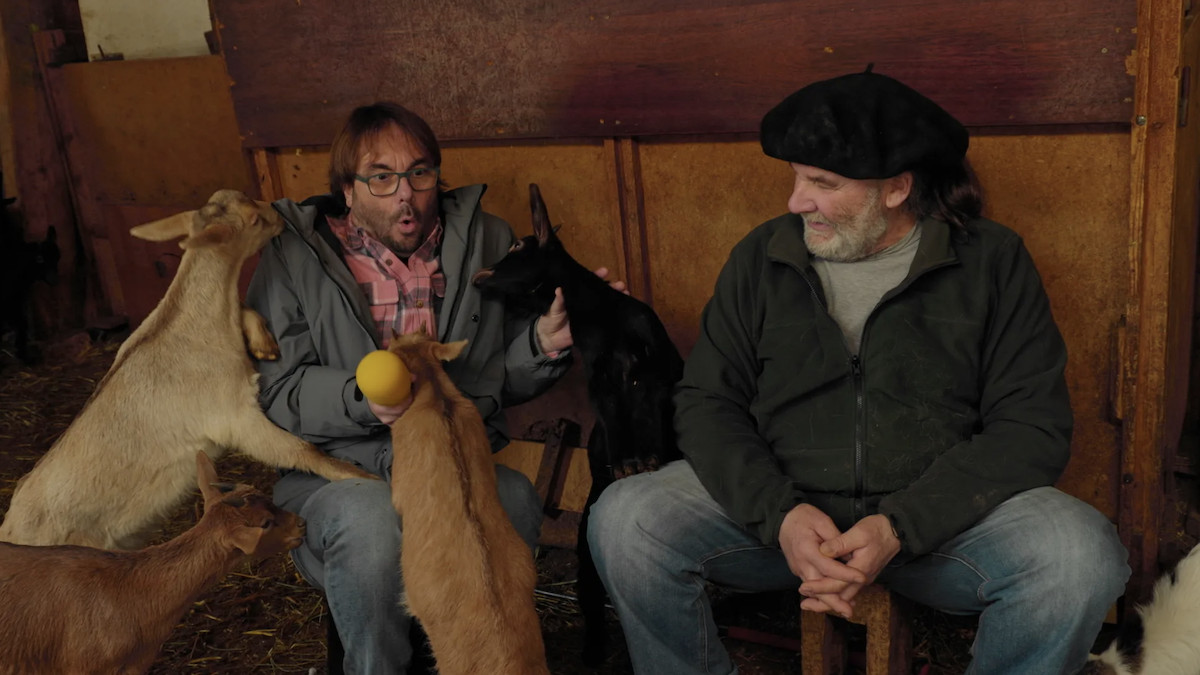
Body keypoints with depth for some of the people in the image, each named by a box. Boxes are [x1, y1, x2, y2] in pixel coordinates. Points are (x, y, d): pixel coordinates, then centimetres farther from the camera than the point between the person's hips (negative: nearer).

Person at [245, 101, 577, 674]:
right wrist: (362, 399, -23)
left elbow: (505, 379, 11)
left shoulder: (487, 242, 8)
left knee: (515, 501, -32)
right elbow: (275, 391, -5)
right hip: (337, 466, -1)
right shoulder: (295, 255, 1)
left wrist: (543, 343, -12)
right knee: (371, 524, -35)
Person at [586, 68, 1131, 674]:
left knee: (1081, 553, -29)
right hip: (778, 505, 1)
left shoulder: (992, 262, 0)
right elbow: (705, 402, 3)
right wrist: (780, 514, -17)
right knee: (622, 520, -23)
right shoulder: (761, 257, 6)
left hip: (940, 516, -1)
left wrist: (900, 527, -20)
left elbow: (1033, 429, -6)